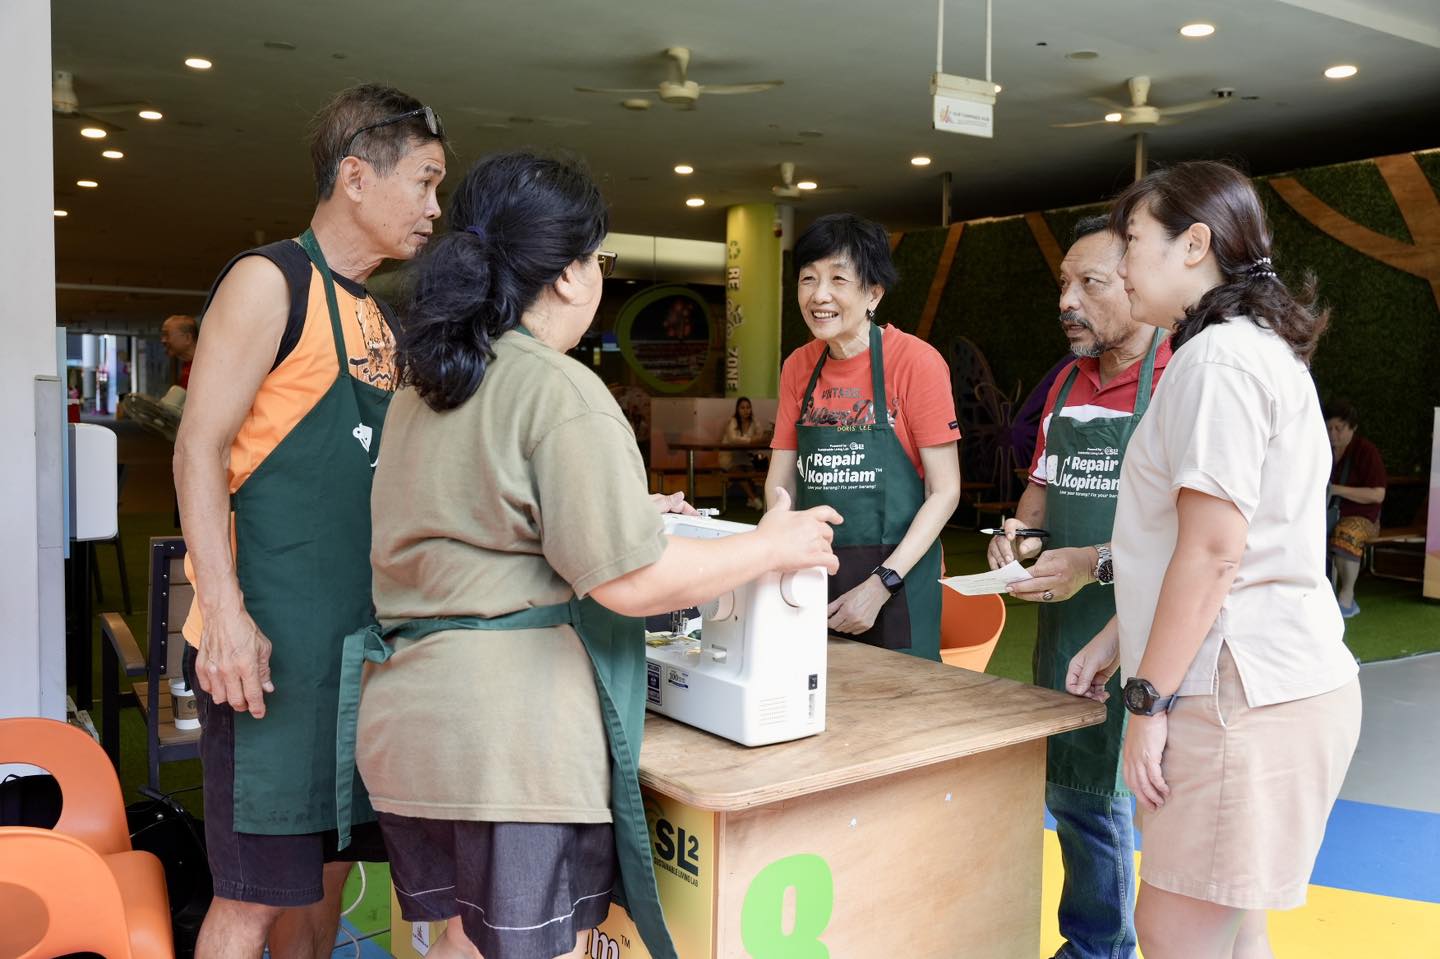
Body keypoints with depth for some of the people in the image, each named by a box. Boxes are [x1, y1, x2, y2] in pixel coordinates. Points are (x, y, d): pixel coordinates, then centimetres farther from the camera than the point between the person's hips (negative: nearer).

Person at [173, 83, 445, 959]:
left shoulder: (384, 322, 17)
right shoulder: (271, 281, -7)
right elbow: (200, 449, -13)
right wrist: (226, 614, -21)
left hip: (362, 633, 8)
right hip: (272, 642, -8)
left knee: (327, 868, 15)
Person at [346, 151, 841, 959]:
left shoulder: (425, 387, 13)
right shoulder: (561, 392, -15)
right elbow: (627, 582, -18)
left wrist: (629, 509, 30)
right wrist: (773, 547, -5)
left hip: (409, 714, 8)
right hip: (513, 731, -8)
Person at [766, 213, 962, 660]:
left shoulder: (915, 361, -11)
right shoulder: (797, 368, 5)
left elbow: (945, 491, -11)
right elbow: (781, 485, 6)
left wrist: (880, 585, -18)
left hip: (895, 579, -4)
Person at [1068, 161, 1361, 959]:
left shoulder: (1219, 359, -14)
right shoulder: (1259, 349, 19)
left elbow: (1213, 552, -20)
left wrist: (1151, 699, -15)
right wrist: (1117, 639, 19)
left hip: (1242, 693, -10)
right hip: (1258, 684, 10)